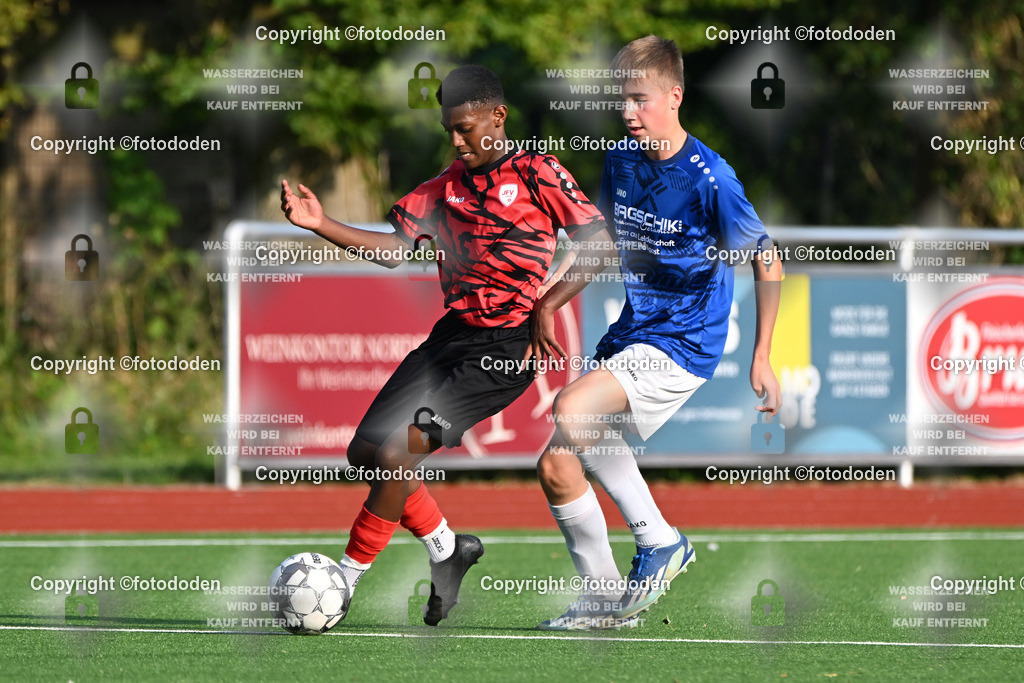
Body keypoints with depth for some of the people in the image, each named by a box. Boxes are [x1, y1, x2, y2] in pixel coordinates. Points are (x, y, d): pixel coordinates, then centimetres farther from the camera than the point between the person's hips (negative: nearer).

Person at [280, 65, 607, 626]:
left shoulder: (536, 174, -4)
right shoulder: (448, 183, 15)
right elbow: (394, 247, 12)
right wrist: (321, 225, -1)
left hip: (506, 347, -8)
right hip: (453, 333, 8)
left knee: (399, 452, -19)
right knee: (367, 451, 3)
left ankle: (345, 581, -11)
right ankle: (446, 549, 23)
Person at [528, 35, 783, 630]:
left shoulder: (711, 178, -16)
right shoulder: (621, 161, 4)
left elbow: (768, 264, -10)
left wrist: (762, 358, -11)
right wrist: (548, 304, 19)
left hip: (685, 346, -8)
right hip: (630, 334, 8)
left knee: (571, 411, -28)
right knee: (557, 466, 1)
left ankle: (659, 540, -12)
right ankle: (603, 600, 17)